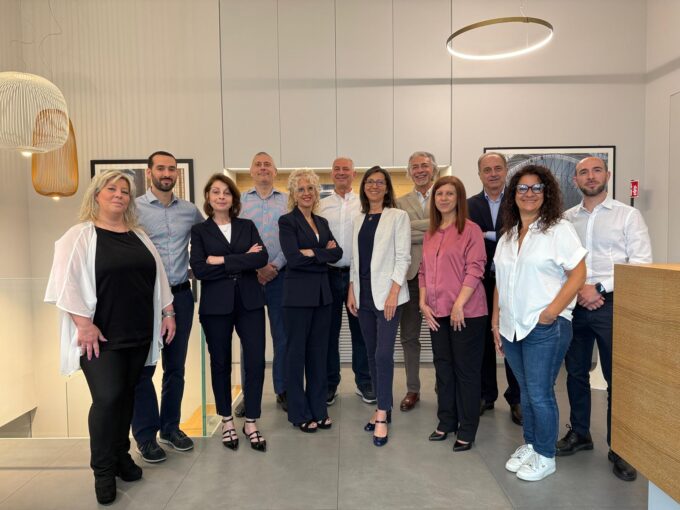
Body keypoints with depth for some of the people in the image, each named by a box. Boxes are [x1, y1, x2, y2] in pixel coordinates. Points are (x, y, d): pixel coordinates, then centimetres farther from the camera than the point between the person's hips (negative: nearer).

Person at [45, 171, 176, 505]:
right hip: (101, 336, -5)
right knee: (107, 398, -5)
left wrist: (167, 313, 9)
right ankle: (103, 470, 14)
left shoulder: (139, 237, 12)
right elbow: (68, 282, -13)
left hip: (138, 333, 5)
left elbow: (157, 276, 14)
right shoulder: (80, 236, -5)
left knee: (126, 396, 12)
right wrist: (84, 324, -19)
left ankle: (121, 455, 29)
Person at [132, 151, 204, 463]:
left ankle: (170, 427, 27)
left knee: (176, 366, 12)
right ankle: (145, 435, 19)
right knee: (143, 367, 4)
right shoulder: (134, 208, -4)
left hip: (181, 294, 4)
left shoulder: (190, 211, 8)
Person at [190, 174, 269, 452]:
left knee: (255, 362, -1)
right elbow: (200, 270, -10)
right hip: (216, 305, -1)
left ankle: (251, 422, 17)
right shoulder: (199, 231, 4)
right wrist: (243, 261, -11)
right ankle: (227, 421, 29)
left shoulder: (247, 226, 10)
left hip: (249, 302, 1)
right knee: (220, 363, 10)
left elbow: (262, 257, -8)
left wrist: (223, 260, -13)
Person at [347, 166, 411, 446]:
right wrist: (351, 291, 7)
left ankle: (382, 416, 1)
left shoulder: (398, 216, -2)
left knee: (384, 354, -9)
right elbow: (355, 258, 14)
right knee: (371, 354, 9)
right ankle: (383, 408, 22)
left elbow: (403, 257, -8)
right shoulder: (359, 219, 14)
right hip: (363, 295, 6)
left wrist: (393, 293, -15)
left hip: (386, 294, -5)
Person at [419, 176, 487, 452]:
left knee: (466, 370, 5)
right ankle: (446, 422, 30)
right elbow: (424, 271, 13)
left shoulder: (470, 230, -7)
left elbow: (474, 270, -13)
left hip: (466, 312, -6)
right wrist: (423, 303, 2)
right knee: (443, 368, 15)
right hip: (437, 313, 6)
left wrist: (459, 305, -18)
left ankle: (467, 430, 18)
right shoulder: (430, 234, 12)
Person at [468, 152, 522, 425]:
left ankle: (516, 399, 20)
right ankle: (486, 395, 26)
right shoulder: (469, 205, 7)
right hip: (481, 282, 2)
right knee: (483, 340, 11)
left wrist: (489, 236, -12)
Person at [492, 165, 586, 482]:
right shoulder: (507, 236, 13)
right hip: (512, 327, 6)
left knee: (539, 393, 0)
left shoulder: (559, 229, -5)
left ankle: (545, 456, 19)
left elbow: (577, 275, -10)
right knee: (526, 392, 16)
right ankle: (529, 444, 32)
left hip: (546, 328, -5)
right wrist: (496, 321, 11)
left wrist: (551, 312, -17)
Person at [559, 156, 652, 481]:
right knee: (575, 373, 12)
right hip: (574, 305, 3)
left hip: (611, 305, -3)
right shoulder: (566, 219, 8)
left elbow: (641, 263, -7)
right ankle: (579, 434, 29)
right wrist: (578, 290, -9)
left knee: (617, 378, 3)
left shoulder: (628, 215, 1)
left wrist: (599, 288, -13)